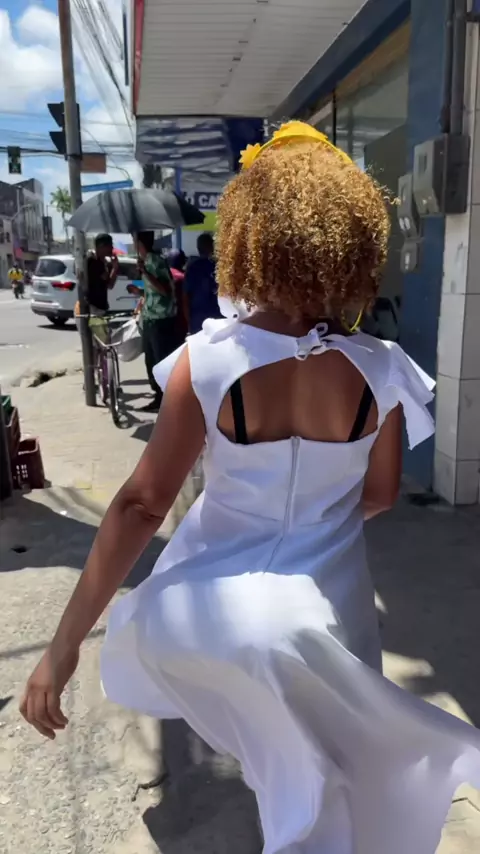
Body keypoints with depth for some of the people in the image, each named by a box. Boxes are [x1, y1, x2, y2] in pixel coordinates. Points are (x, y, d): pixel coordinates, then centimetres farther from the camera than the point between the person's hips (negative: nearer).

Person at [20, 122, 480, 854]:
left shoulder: (208, 360, -21)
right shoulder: (379, 371, -14)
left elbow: (142, 504, -19)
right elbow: (381, 495, 0)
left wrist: (65, 642, -10)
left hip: (219, 606, 0)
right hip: (323, 610, 1)